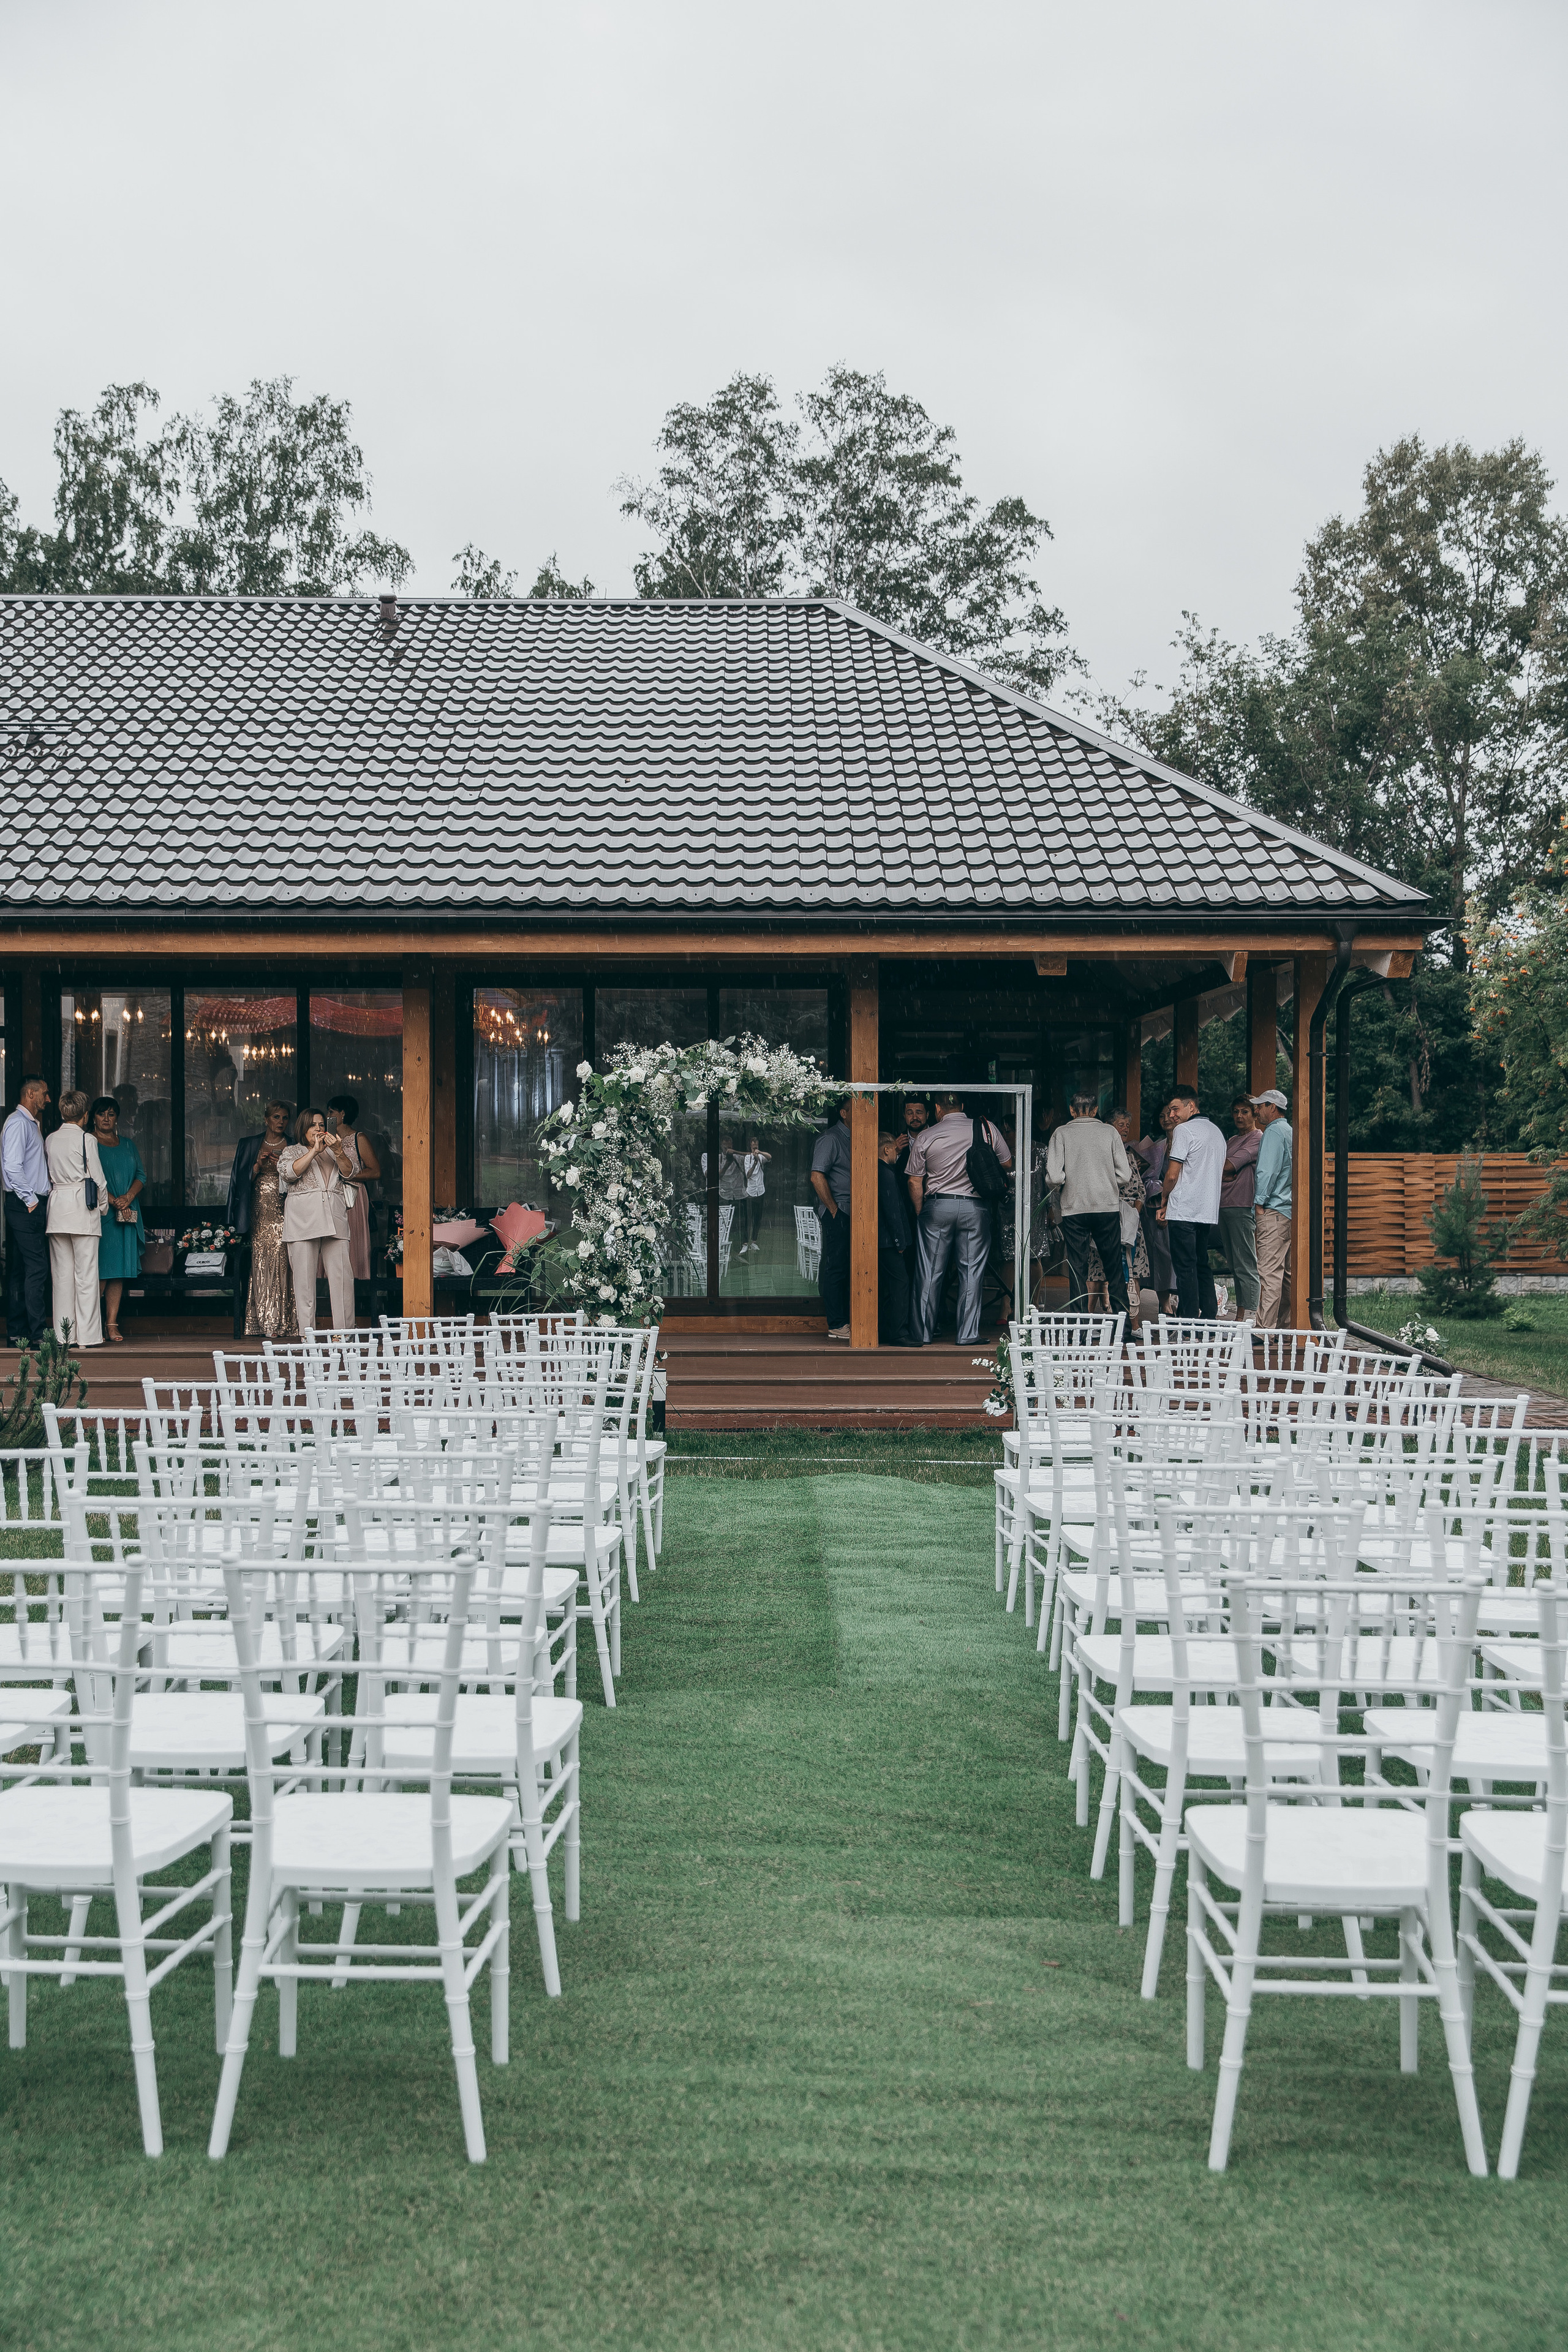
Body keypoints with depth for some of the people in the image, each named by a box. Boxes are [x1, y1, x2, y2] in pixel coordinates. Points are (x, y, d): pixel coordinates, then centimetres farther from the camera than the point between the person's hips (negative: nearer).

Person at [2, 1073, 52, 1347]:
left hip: (32, 1205, 10)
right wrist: (31, 1200, -17)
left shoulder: (32, 1124, 21)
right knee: (37, 1268, -13)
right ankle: (39, 1334, -15)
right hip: (26, 1206, -10)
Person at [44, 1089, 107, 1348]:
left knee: (62, 1274, 7)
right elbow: (99, 1179, -4)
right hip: (83, 1210, -5)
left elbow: (48, 1176, 11)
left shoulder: (50, 1140, 8)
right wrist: (103, 1208, 9)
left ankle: (64, 1335, 8)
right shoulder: (87, 1140, -6)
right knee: (86, 1274, -2)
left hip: (57, 1208, 5)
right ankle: (88, 1336, -2)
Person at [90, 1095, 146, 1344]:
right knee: (100, 1270, -9)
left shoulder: (128, 1144, 17)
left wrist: (128, 1197, -6)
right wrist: (113, 1201, -15)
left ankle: (112, 1324, 2)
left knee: (119, 1271, 1)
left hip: (127, 1216, 5)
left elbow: (141, 1175, 12)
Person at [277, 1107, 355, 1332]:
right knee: (304, 1275, -5)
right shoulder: (292, 1151, 15)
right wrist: (314, 1151, -9)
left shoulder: (337, 1150, 22)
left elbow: (349, 1173, 5)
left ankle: (345, 1331, -3)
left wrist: (338, 1152, -11)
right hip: (303, 1218, -2)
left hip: (334, 1216, 2)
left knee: (342, 1275, -6)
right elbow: (288, 1173, -6)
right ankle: (307, 1333, -3)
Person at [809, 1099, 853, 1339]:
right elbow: (817, 1177, -17)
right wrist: (834, 1209, -14)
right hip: (837, 1213, -9)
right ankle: (837, 1325, -6)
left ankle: (846, 1319, 15)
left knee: (848, 1267, 10)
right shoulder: (830, 1139, -10)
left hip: (851, 1212, 9)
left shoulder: (852, 1138, 18)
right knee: (836, 1267, -7)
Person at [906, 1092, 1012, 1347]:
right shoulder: (986, 1128, 1)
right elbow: (1007, 1164, 12)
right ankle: (967, 1336, 4)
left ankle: (922, 1336, 9)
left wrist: (920, 1213, 14)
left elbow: (915, 1182, 3)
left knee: (931, 1272, 5)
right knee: (972, 1272, 5)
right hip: (975, 1206, 0)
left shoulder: (925, 1137, 0)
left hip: (937, 1205, 0)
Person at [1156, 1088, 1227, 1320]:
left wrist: (1164, 1202, 3)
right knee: (1202, 1264, 13)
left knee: (1186, 1267, -6)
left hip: (1183, 1211, -8)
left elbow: (1172, 1175, -13)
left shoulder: (1183, 1130, -9)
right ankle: (1210, 1317, 11)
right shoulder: (1217, 1132, 17)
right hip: (1209, 1211, 8)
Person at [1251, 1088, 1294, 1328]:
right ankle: (1286, 1323, 15)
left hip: (1272, 1211, -10)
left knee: (1269, 1270, -13)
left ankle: (1265, 1327, -17)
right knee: (1287, 1270, 11)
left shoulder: (1273, 1132, -8)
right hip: (1291, 1210, 10)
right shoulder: (1291, 1132, 19)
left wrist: (1259, 1205, -13)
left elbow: (1267, 1171, -15)